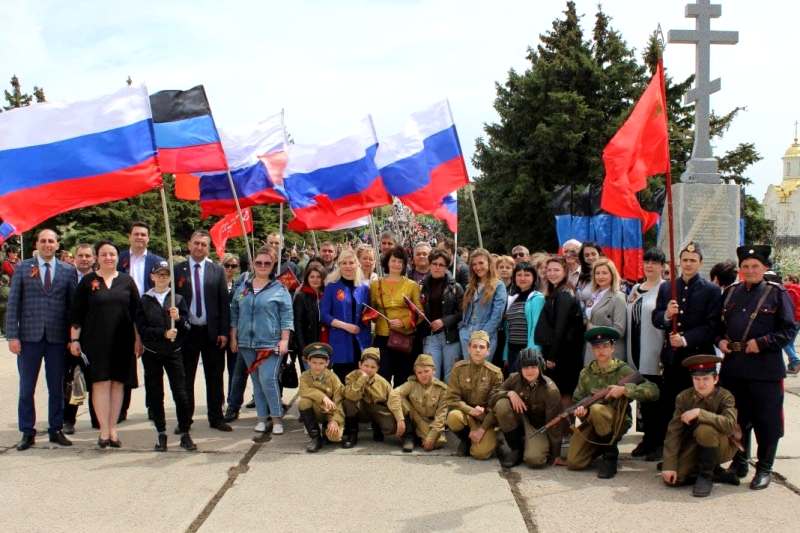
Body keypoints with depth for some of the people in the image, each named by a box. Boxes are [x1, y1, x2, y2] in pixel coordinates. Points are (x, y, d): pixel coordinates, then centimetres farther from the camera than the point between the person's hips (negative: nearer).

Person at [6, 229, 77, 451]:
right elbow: (13, 304, 2)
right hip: (29, 336, 0)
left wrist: (73, 337, -1)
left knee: (56, 388, 8)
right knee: (26, 388, 6)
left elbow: (72, 305, 5)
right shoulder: (23, 268, 5)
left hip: (57, 338, 0)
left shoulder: (68, 271, 6)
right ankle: (27, 433, 15)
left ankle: (56, 430, 19)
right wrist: (12, 336, -6)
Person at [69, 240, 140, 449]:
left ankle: (113, 429, 9)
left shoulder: (127, 281, 8)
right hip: (95, 340, -2)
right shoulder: (88, 281, 4)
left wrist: (138, 339, 3)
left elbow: (136, 312, 8)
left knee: (118, 383, 3)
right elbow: (76, 313, 3)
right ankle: (104, 430, -4)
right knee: (101, 382, -6)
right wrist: (74, 339, -2)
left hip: (122, 341, 2)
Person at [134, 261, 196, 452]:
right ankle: (161, 434, 15)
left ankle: (185, 434, 3)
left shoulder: (178, 299, 7)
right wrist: (164, 333, -15)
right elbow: (142, 329, -4)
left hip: (174, 352, 0)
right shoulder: (144, 301, 4)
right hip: (152, 353, 0)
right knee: (155, 394, 4)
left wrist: (178, 318, -18)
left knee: (181, 393, -6)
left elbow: (187, 327, 2)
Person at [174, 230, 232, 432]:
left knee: (215, 378, 7)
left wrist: (224, 332, -4)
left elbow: (224, 303, 2)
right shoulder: (177, 270, 2)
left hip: (212, 332, 0)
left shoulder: (217, 271, 3)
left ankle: (216, 418, 17)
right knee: (185, 378, 7)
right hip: (187, 331, 0)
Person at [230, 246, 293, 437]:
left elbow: (286, 316, -4)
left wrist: (284, 340, -10)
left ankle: (277, 418, 0)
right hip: (247, 343, 4)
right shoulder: (242, 288, 10)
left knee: (268, 379, -14)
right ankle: (262, 418, 17)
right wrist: (233, 337, 9)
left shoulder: (279, 289, -1)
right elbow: (234, 314, 14)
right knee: (256, 381, 9)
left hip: (271, 343, -4)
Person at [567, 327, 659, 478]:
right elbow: (577, 399, 7)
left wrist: (624, 389, -27)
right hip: (591, 423, 4)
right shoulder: (586, 373, 3)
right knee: (574, 463, -13)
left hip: (617, 421, -4)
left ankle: (610, 452, -14)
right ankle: (599, 448, 20)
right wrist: (580, 409, -16)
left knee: (597, 409, -36)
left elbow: (653, 391, -16)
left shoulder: (623, 370, -8)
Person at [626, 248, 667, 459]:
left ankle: (658, 442, 8)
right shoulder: (635, 289, 16)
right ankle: (649, 438, 20)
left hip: (654, 353, -6)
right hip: (637, 351, 7)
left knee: (655, 397, -2)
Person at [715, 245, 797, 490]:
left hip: (765, 368, -4)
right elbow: (718, 323, 19)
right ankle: (739, 463, 27)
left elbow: (789, 330, -5)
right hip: (733, 367, 4)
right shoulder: (730, 293, 12)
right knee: (737, 419, 13)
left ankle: (764, 469, 12)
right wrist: (720, 340, 0)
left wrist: (762, 343, -16)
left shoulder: (777, 294, -2)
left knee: (766, 421, 1)